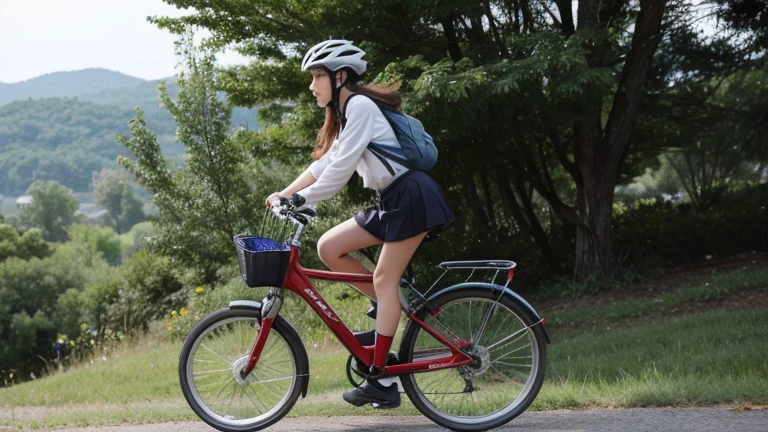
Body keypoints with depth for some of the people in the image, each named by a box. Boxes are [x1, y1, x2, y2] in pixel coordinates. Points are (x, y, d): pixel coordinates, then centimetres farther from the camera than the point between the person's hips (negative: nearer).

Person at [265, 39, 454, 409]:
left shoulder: (360, 105, -13)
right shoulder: (345, 113, 18)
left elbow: (340, 168, -19)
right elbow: (323, 164, 13)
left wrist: (301, 199, -15)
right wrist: (284, 194, 4)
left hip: (412, 197, -9)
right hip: (392, 199, 9)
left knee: (384, 279, -10)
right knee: (329, 247, 2)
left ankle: (378, 380, -7)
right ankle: (391, 312, 11)